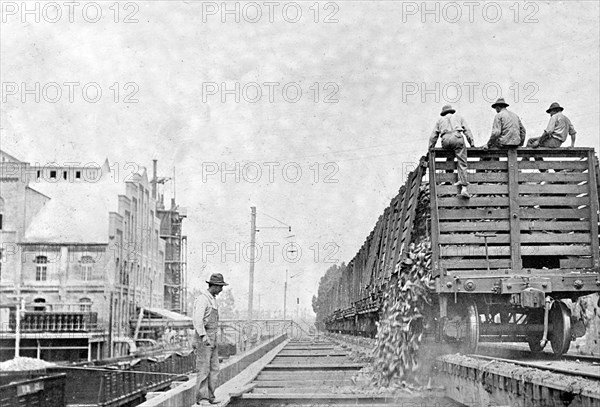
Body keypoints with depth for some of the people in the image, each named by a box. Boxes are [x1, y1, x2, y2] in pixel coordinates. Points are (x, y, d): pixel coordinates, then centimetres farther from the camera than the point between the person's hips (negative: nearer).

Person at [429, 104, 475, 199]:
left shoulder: (440, 120, 31)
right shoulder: (458, 117, 30)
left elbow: (433, 136, 23)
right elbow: (467, 131, 19)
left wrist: (430, 148, 27)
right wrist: (472, 143, 16)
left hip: (445, 140, 1)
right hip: (457, 137, -1)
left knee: (450, 159, 26)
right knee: (462, 163, -5)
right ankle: (464, 188, -16)